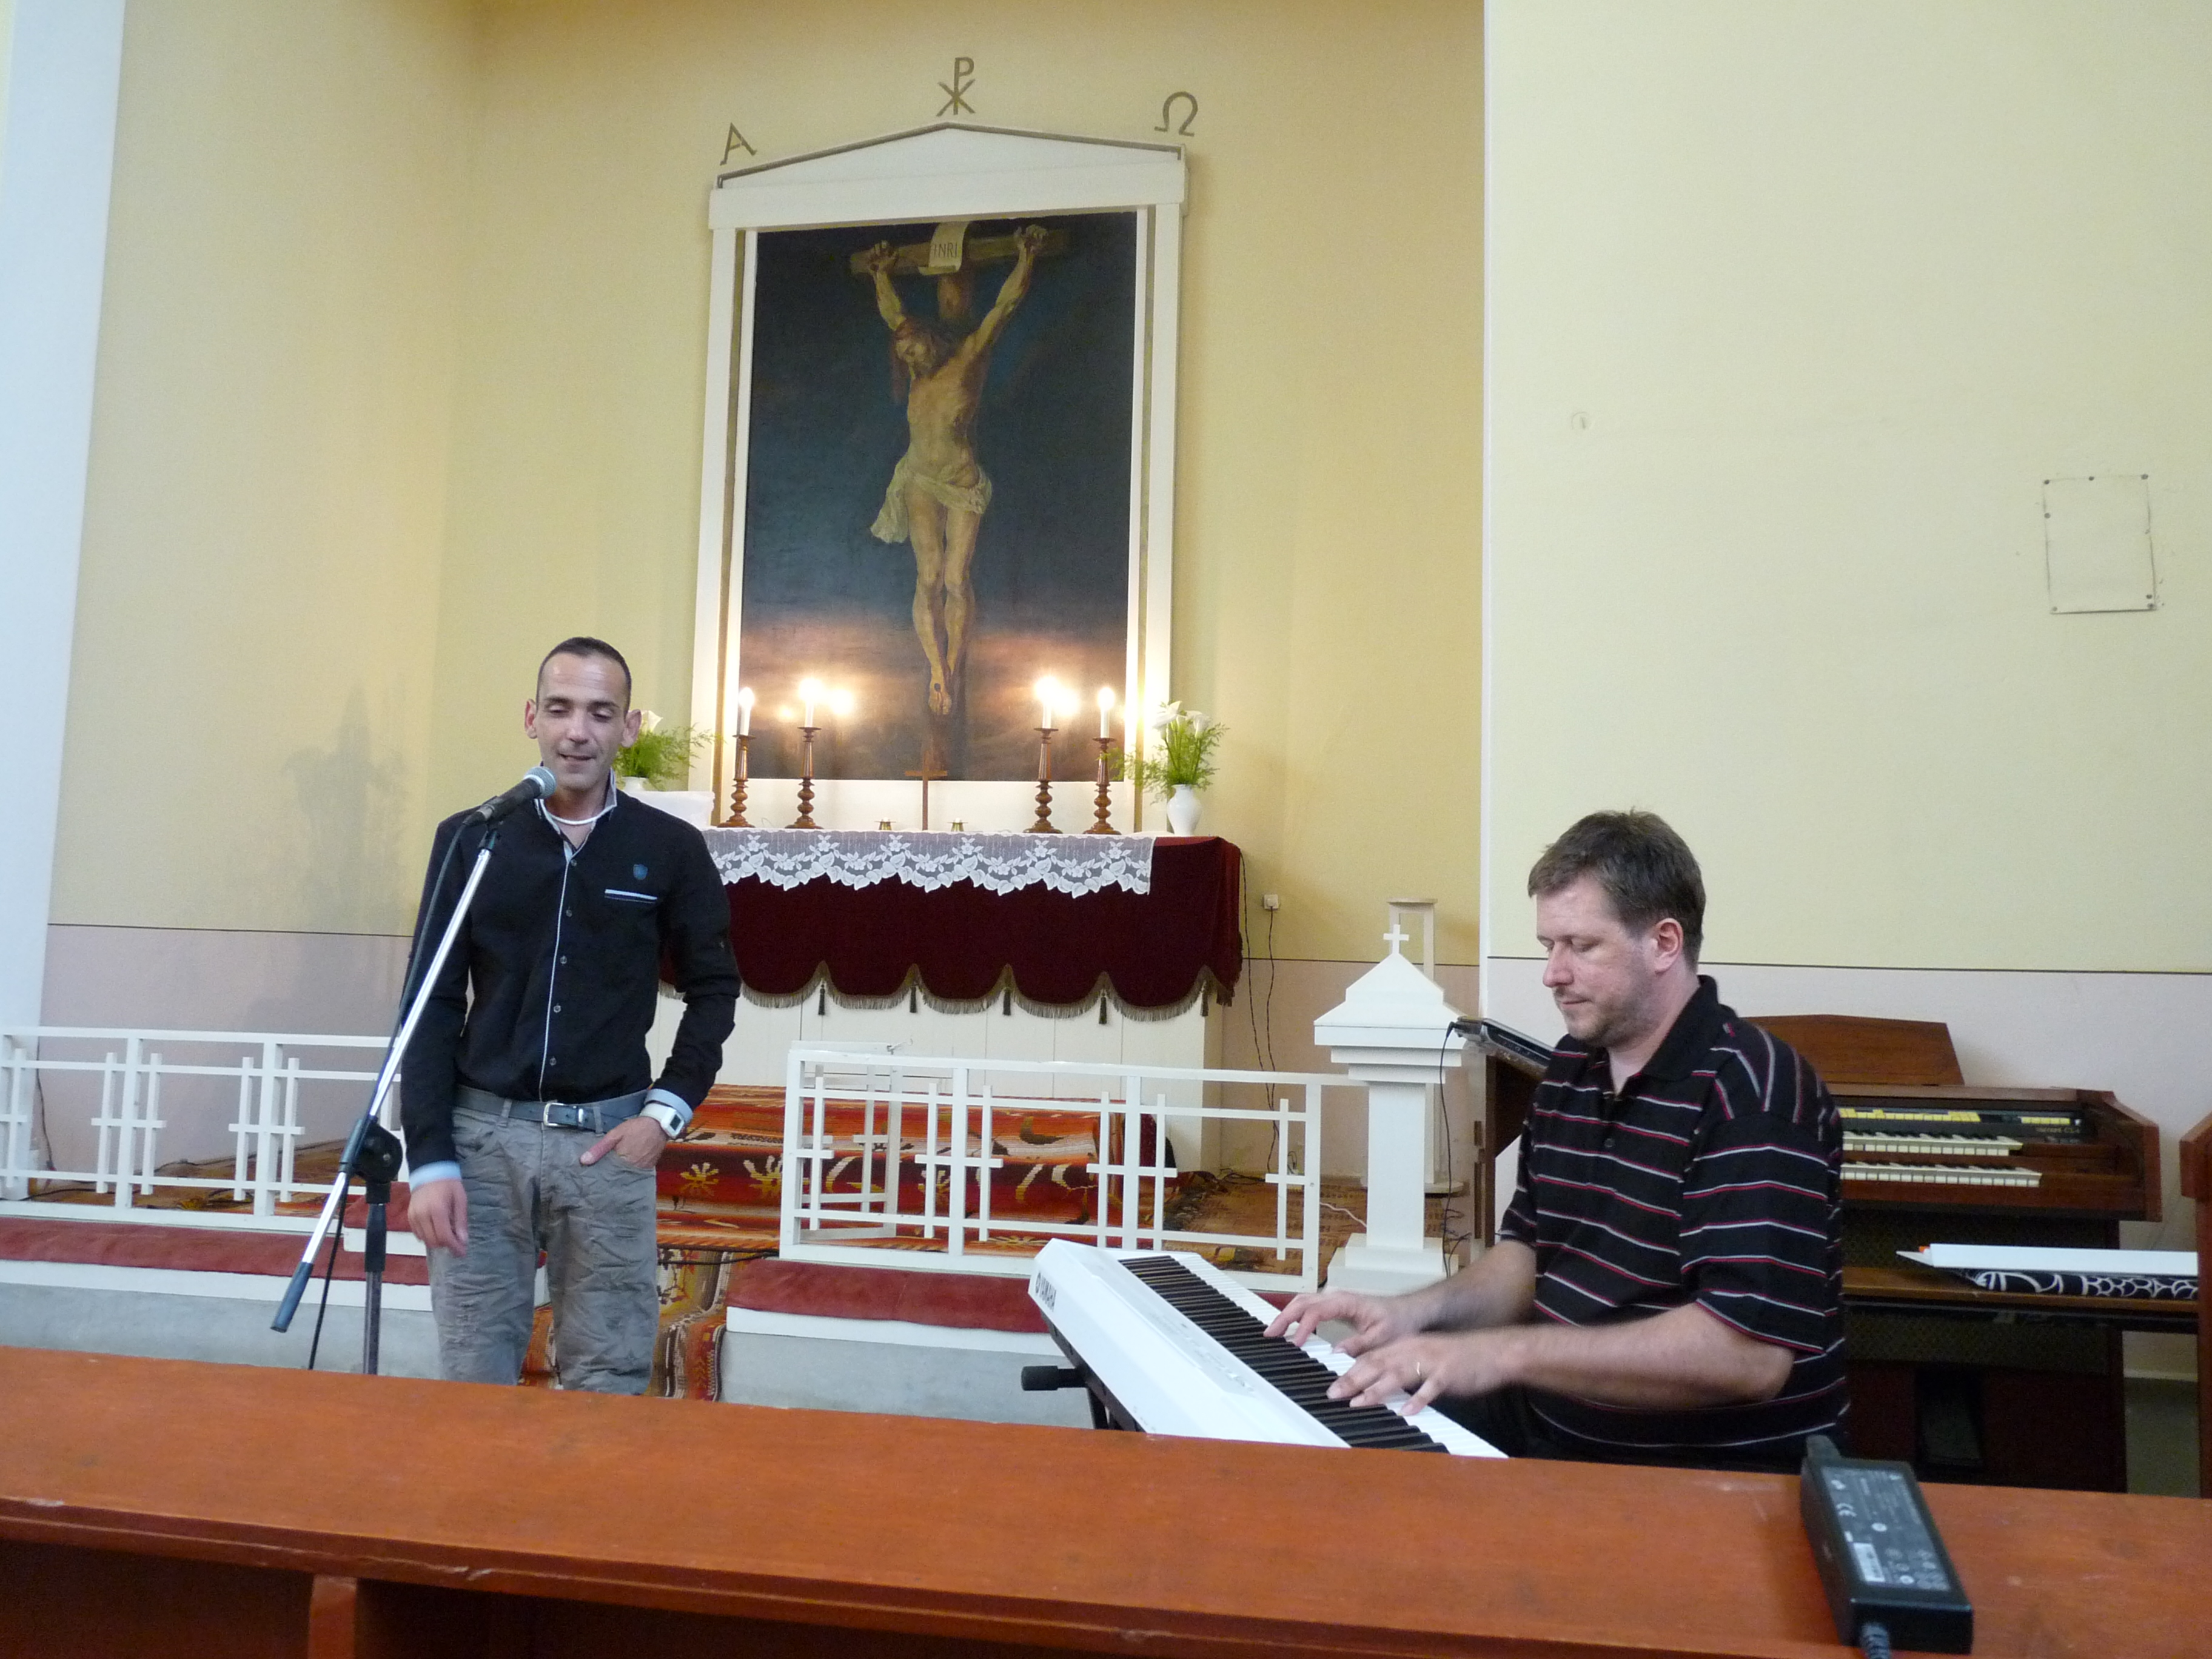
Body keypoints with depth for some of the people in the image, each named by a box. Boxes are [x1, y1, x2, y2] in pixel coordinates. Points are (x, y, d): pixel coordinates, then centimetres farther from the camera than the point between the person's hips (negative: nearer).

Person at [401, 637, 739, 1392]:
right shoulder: (470, 838, 1)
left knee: (609, 1383, 5)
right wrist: (429, 1159, -3)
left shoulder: (670, 848, 0)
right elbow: (433, 1005, 3)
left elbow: (714, 989, 10)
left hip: (609, 1138, 0)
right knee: (473, 1381, 6)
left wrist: (668, 1110, -1)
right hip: (484, 1132, 1)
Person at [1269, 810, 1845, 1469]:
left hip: (1705, 1466, -8)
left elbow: (1750, 1353, -28)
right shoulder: (1572, 1069, 9)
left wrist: (1504, 1352, -28)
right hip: (1555, 1421, 8)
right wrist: (1418, 1311, -3)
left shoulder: (1753, 1095, -19)